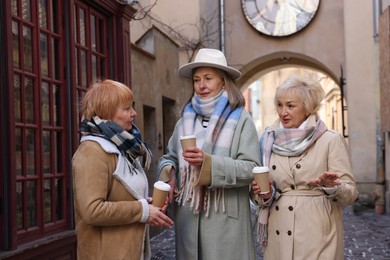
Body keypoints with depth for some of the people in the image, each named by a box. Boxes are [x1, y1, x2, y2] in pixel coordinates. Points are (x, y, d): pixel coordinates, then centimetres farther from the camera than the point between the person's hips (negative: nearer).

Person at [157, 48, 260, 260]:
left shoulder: (240, 119, -4)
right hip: (188, 217, 4)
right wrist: (169, 173, -6)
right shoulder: (186, 118, 10)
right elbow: (170, 157, 16)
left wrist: (208, 162, -20)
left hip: (225, 219, -4)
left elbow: (251, 169, -10)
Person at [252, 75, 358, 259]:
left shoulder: (331, 140, -4)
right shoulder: (269, 141, 6)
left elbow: (350, 193, -5)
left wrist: (331, 187, -25)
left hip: (318, 235, -3)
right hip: (278, 235, 4)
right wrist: (263, 194, -9)